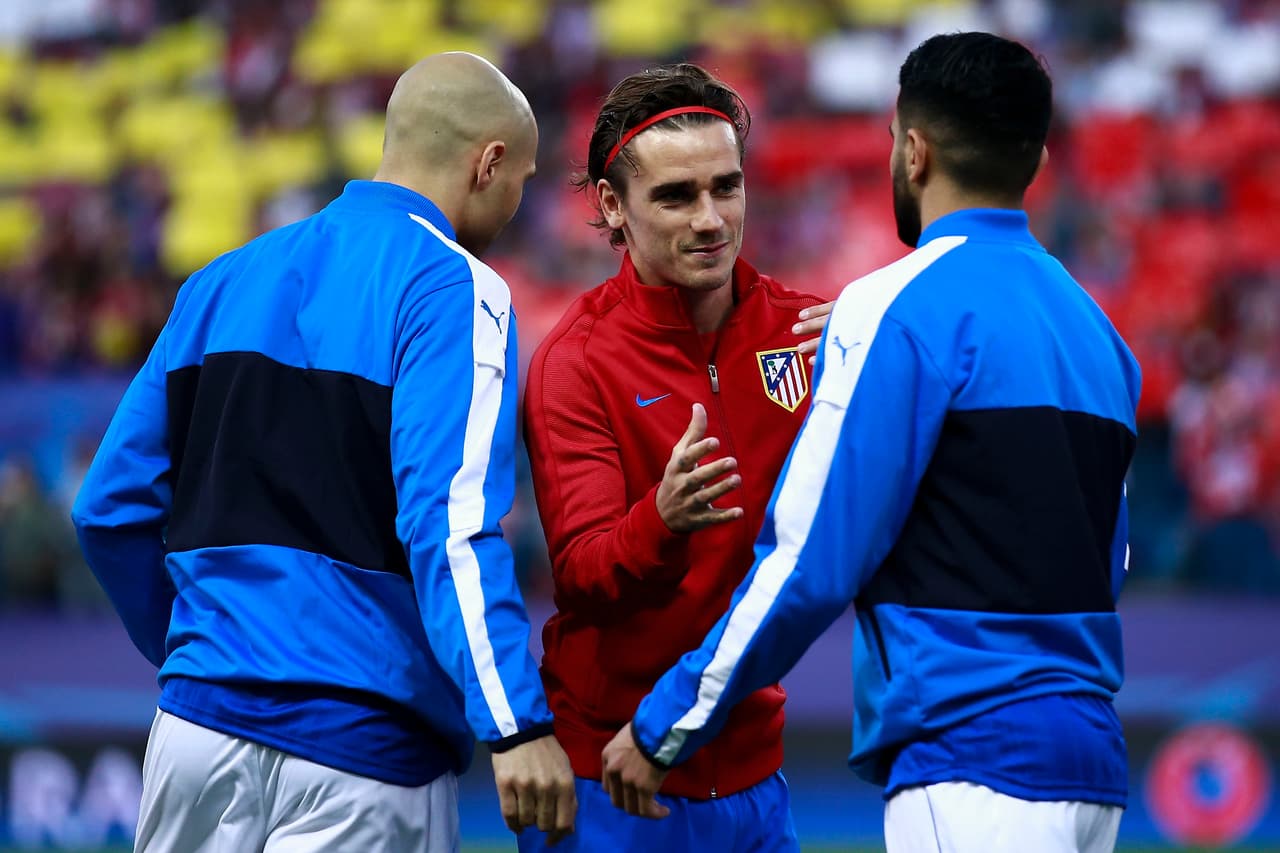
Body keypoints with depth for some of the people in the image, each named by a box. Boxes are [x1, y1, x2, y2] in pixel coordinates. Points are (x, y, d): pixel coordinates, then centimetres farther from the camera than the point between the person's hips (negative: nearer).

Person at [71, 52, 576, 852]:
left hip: (201, 721, 6)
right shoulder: (453, 288, -7)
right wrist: (515, 724, -27)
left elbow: (113, 509, 13)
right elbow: (449, 522, -21)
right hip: (362, 751, -5)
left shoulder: (226, 282, 12)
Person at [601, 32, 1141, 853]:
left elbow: (811, 559, -11)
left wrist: (667, 725, -3)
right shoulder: (1095, 330, 15)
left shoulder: (900, 307, -8)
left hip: (970, 760, -8)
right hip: (1089, 760, 8)